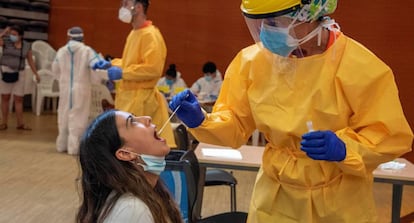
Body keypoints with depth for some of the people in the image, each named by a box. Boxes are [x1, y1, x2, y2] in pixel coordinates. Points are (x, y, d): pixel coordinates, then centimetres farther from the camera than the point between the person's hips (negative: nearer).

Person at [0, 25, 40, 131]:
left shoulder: (27, 46, 2)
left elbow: (30, 61, 8)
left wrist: (36, 74, 5)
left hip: (19, 74, 1)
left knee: (19, 99, 4)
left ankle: (20, 123, 8)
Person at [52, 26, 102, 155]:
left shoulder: (61, 51, 4)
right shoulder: (87, 51, -8)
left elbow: (55, 70, 14)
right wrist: (93, 81, 2)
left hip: (65, 89, 4)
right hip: (81, 89, -4)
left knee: (64, 116, 15)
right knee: (78, 118, 1)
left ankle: (62, 145, 24)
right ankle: (74, 146, -1)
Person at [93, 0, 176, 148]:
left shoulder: (150, 35, -15)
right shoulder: (134, 34, 14)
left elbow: (153, 69, -24)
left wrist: (122, 73, -20)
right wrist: (111, 64, 11)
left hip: (140, 98, -9)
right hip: (128, 96, 9)